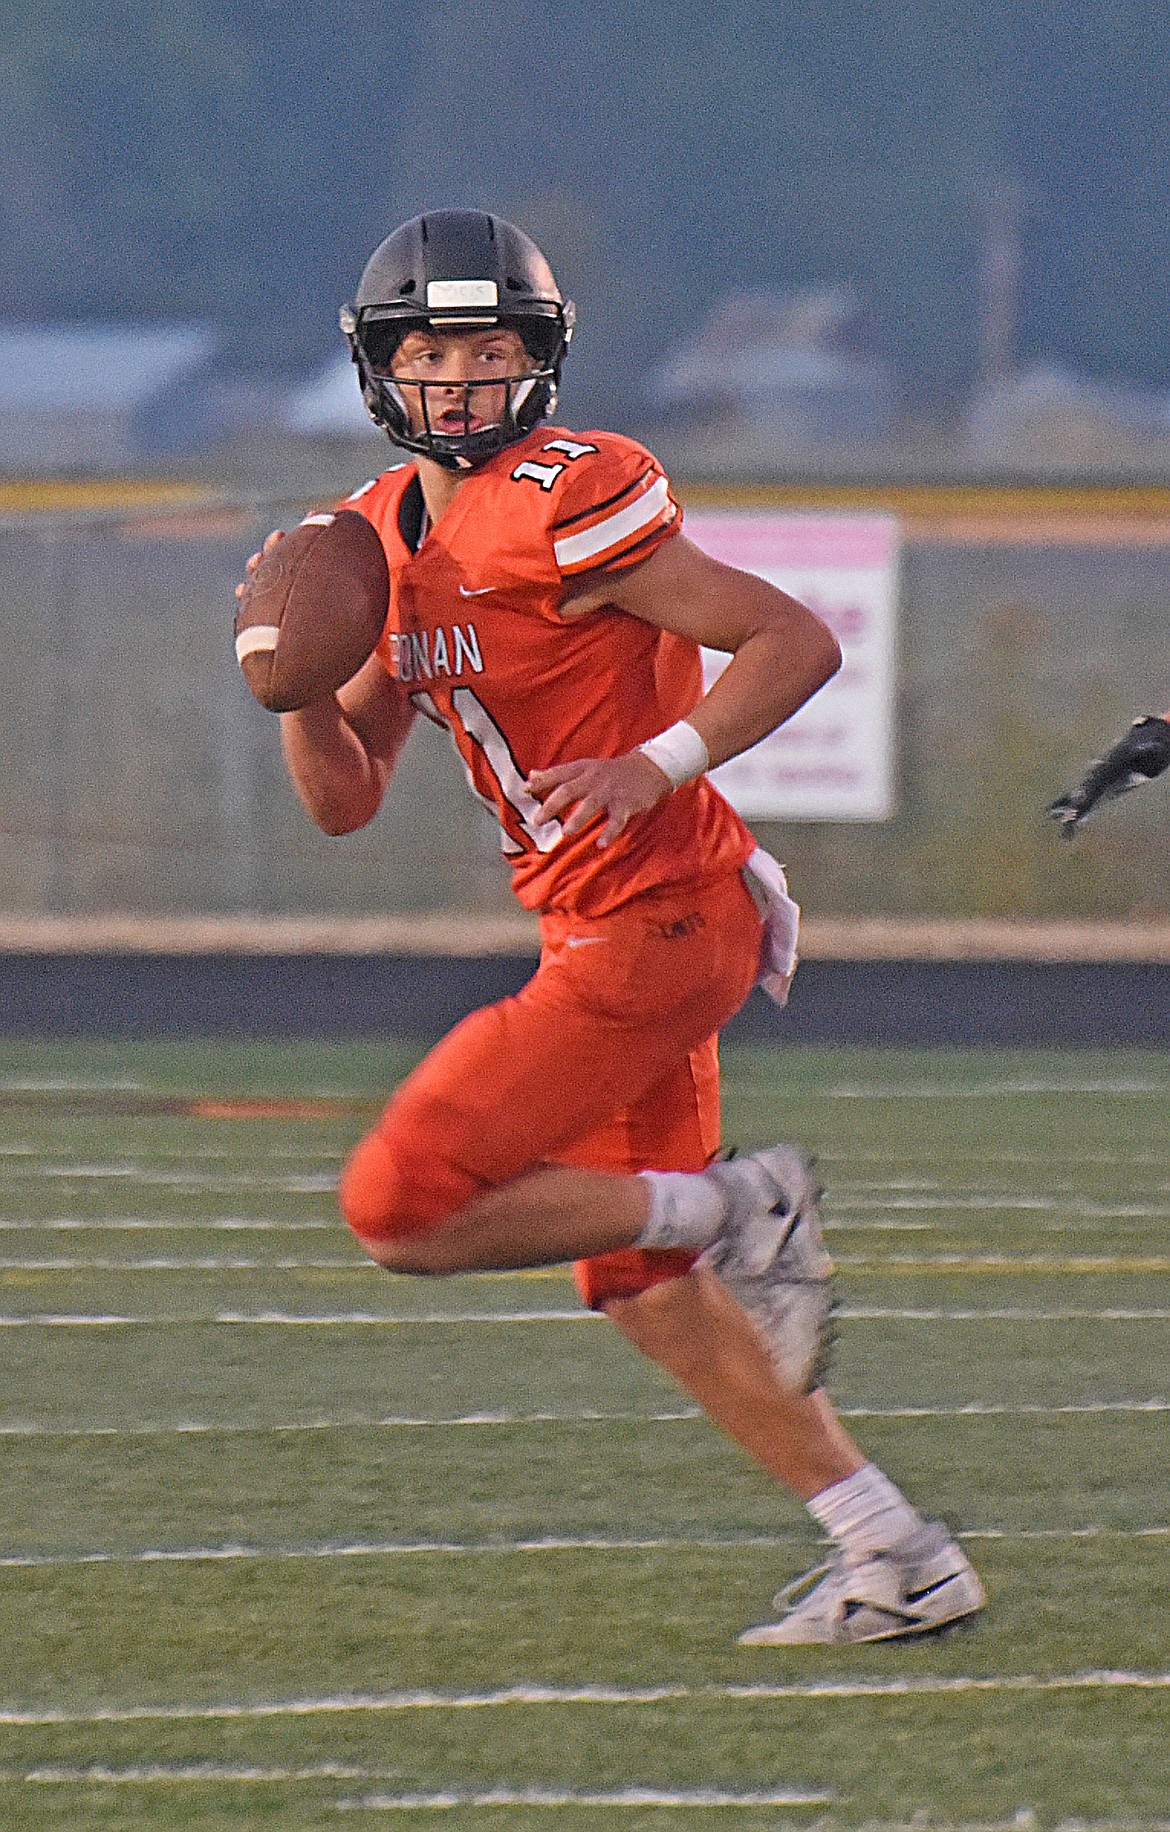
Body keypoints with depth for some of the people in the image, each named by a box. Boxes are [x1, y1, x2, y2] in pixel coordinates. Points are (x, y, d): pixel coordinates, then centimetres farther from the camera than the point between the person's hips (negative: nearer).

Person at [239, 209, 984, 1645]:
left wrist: (661, 765, -26)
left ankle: (737, 1212, -3)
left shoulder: (565, 506, -16)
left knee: (404, 1211, -13)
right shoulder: (386, 538, 11)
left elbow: (796, 641, -14)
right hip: (601, 933, 10)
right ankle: (898, 1561, 19)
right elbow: (344, 799, 13)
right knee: (642, 1288, 16)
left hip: (660, 921, -10)